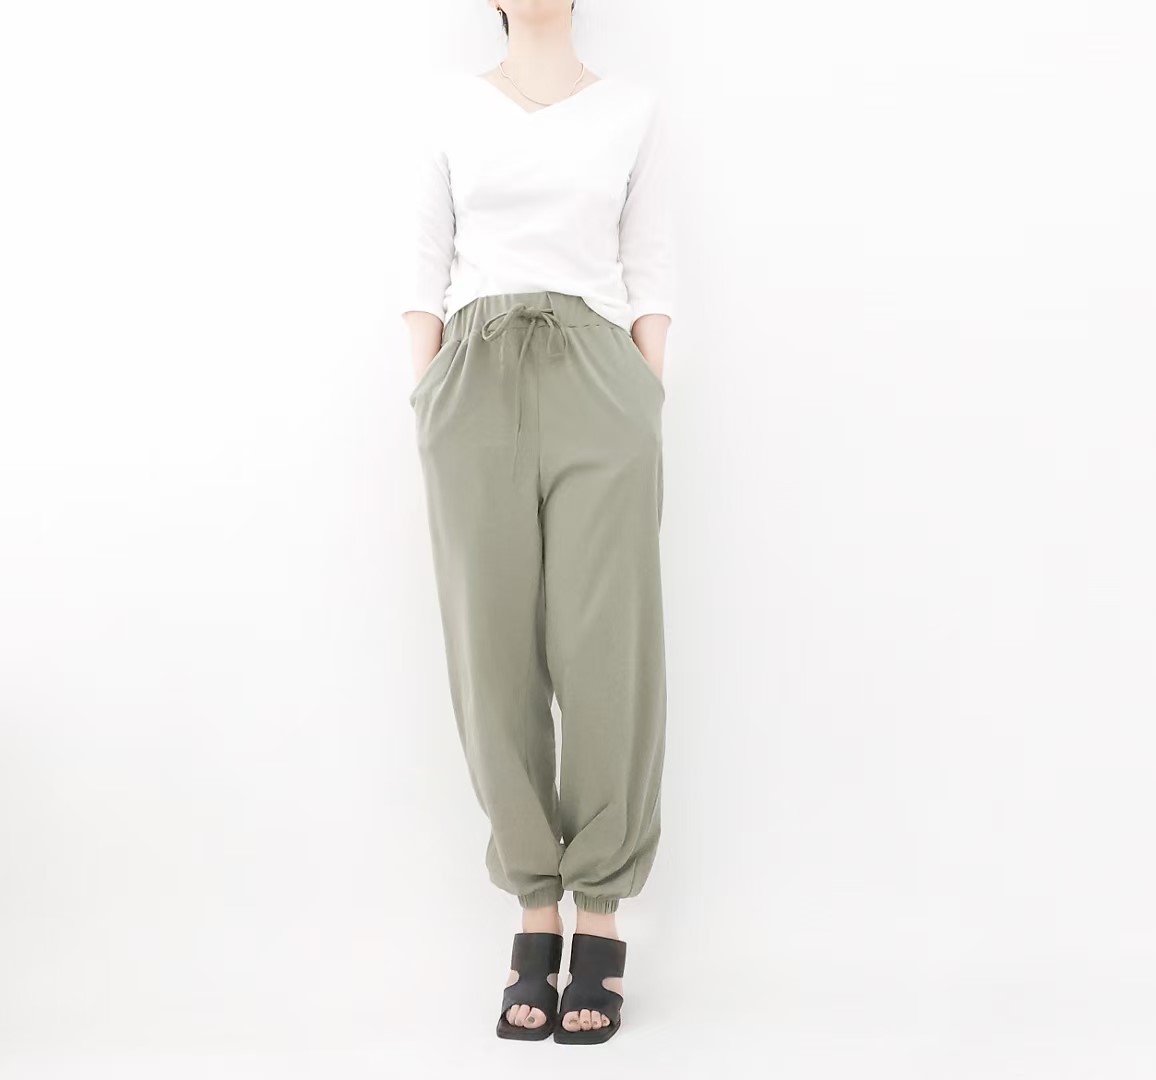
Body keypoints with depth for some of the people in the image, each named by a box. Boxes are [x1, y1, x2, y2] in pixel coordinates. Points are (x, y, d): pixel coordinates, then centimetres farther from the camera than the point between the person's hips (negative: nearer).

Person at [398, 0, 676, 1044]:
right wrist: (429, 403, 0)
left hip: (598, 383, -1)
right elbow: (425, 263, 10)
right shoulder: (453, 105, 14)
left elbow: (651, 270, 9)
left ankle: (599, 918, 5)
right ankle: (535, 917, 8)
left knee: (605, 649, -6)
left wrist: (650, 404, -1)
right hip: (478, 387, 1)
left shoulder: (635, 107, 12)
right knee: (496, 651, -2)